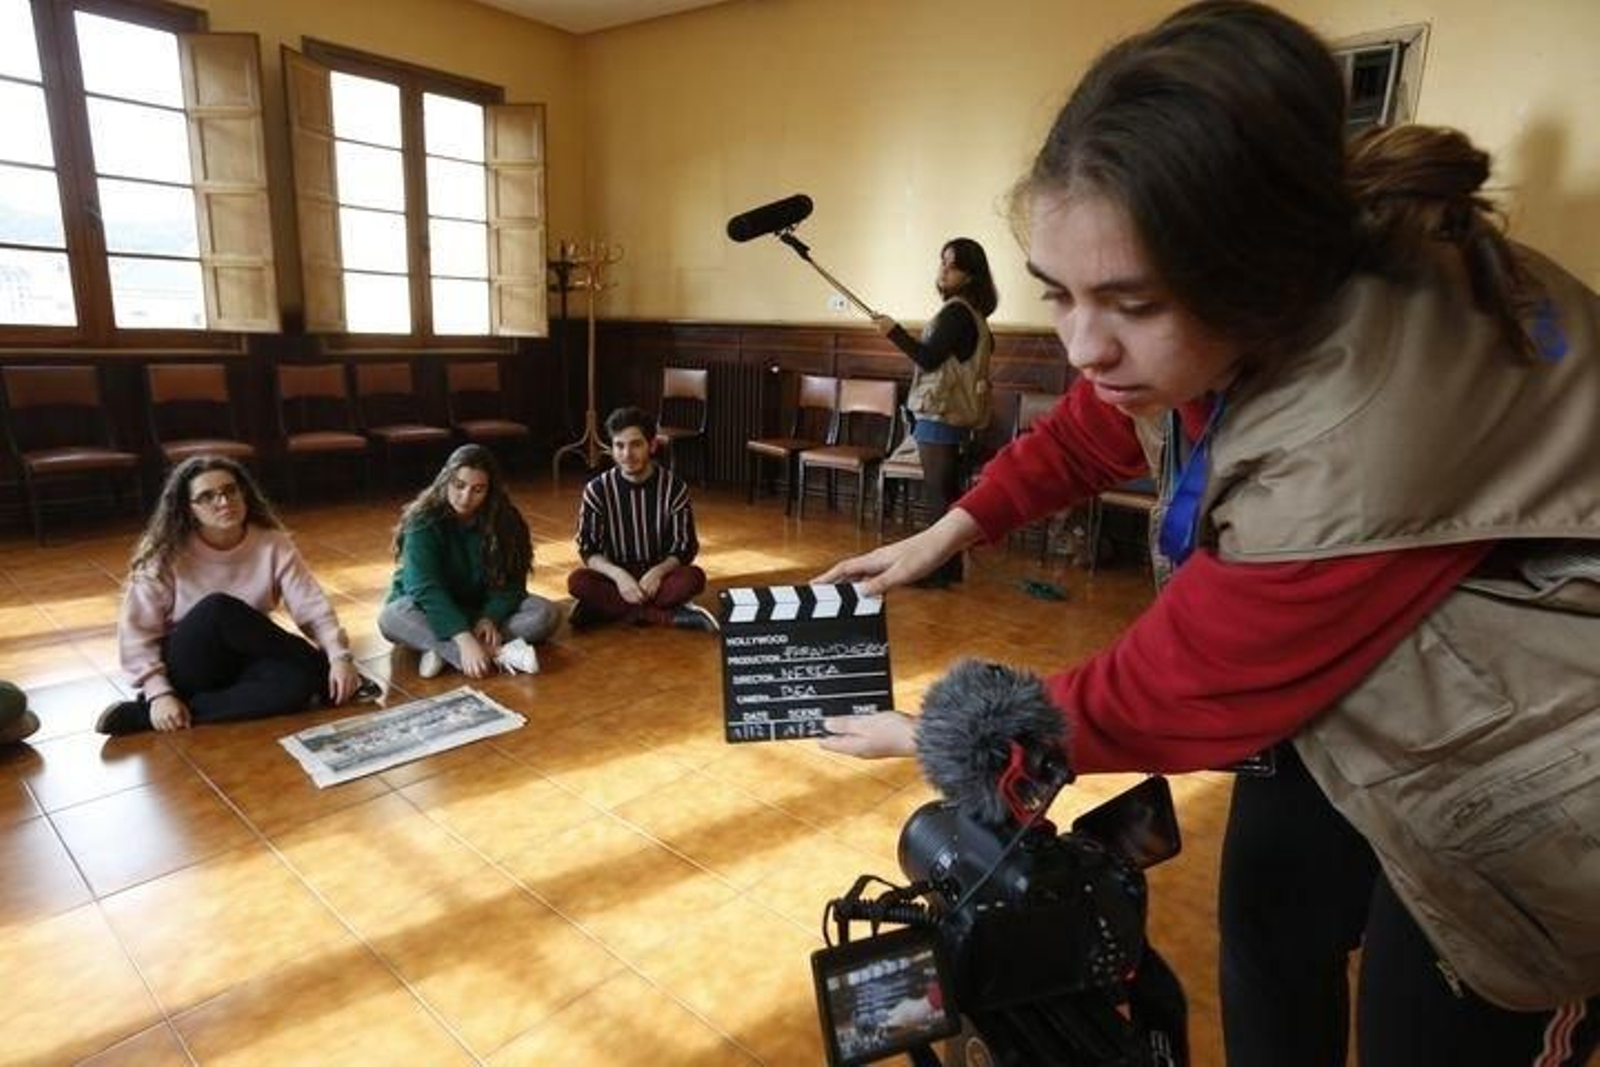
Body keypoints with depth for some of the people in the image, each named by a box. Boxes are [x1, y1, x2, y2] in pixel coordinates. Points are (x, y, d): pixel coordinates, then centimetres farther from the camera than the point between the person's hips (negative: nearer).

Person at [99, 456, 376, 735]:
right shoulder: (166, 554, -11)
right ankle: (323, 678, -21)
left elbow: (313, 607, -13)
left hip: (241, 664, 1)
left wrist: (339, 656, -28)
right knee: (218, 609, -34)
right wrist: (160, 693, -23)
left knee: (299, 681, -33)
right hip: (186, 671, -1)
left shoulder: (273, 544, -7)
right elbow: (136, 632, -11)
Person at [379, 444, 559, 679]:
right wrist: (465, 639, -44)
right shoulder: (424, 521, -21)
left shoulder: (504, 520, -12)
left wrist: (490, 618, -31)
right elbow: (426, 588, -31)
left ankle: (443, 650, -31)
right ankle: (492, 654, -42)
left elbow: (511, 582, -10)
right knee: (391, 617, -34)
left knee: (546, 614, -24)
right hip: (434, 611, -2)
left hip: (484, 608, 2)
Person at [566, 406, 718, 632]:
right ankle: (671, 616, -29)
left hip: (658, 575, 0)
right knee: (578, 581, -30)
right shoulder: (597, 489, -7)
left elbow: (685, 548, -6)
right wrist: (618, 575, -26)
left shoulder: (674, 487, -9)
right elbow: (588, 549, -6)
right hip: (617, 576, 1)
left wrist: (657, 572, -26)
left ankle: (610, 607, -23)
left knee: (694, 577, -31)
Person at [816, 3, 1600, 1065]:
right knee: (1266, 918, 19)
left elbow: (1150, 699, -30)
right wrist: (942, 536, -5)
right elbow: (1086, 434, 2)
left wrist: (930, 736, -15)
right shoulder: (1251, 311, -18)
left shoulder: (1358, 456, -42)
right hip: (1359, 683, 7)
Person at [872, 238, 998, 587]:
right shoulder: (970, 311, 17)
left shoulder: (956, 312, -14)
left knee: (939, 493, -7)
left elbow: (929, 359, -19)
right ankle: (948, 564, 21)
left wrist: (895, 332, -17)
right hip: (949, 413, 11)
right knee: (946, 491, 13)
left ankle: (941, 568, -2)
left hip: (940, 414, -11)